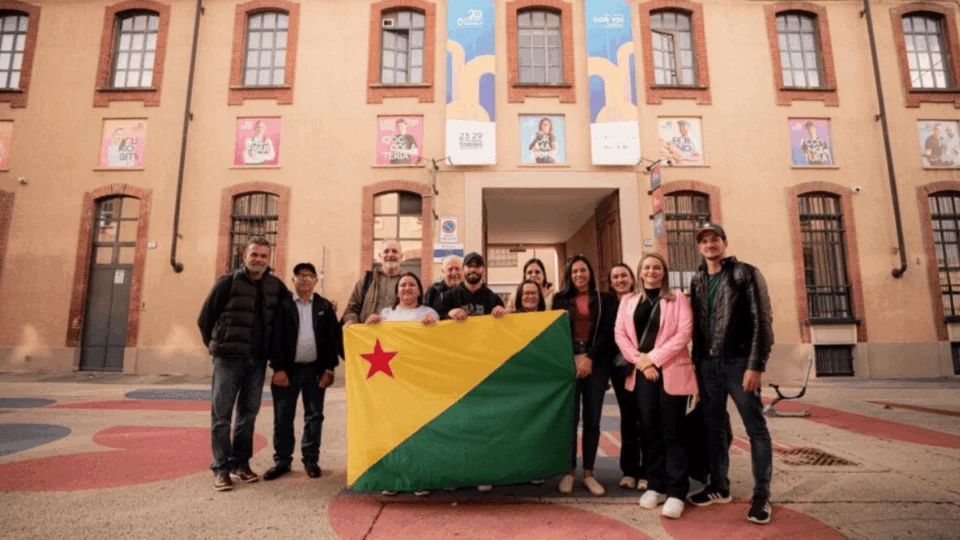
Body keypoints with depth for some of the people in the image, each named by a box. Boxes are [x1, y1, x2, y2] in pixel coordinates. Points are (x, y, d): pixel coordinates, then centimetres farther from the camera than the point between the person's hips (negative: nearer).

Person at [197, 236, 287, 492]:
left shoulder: (276, 286, 4)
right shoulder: (227, 283, -5)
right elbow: (204, 318, 1)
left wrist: (274, 352, 10)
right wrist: (216, 345, 5)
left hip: (258, 360, 4)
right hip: (228, 357, -3)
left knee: (248, 413, 11)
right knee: (221, 413, 1)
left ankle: (241, 462, 23)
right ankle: (221, 468, 10)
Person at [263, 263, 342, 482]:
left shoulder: (325, 306, 5)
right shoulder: (282, 304, 0)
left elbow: (334, 338, 3)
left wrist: (329, 369, -4)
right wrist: (278, 368, -10)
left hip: (315, 370, 1)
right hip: (287, 369, -1)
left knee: (314, 416, 7)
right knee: (283, 418, 6)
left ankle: (311, 459, 20)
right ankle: (282, 460, 20)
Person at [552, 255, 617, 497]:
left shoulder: (605, 299, 9)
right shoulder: (560, 299, 10)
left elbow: (608, 332, 1)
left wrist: (590, 358, -10)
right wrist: (574, 358, -7)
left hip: (596, 363, 0)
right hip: (568, 363, 0)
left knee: (592, 419, 3)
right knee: (570, 418, -2)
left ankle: (589, 473, 13)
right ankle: (569, 471, 10)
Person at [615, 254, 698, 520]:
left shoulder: (677, 297, 4)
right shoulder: (629, 301, 13)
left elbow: (684, 332, -7)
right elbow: (620, 334, 6)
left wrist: (653, 358, -12)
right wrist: (639, 360, -8)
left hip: (671, 371, -3)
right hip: (642, 372, 3)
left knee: (672, 432, 0)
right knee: (650, 430, 9)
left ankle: (676, 492, 8)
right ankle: (656, 486, 20)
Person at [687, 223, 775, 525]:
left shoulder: (746, 274, -3)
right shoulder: (697, 282, 12)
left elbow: (762, 321, -9)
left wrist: (756, 365, -15)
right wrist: (696, 363, 7)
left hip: (739, 362, -5)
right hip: (707, 365, 5)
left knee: (756, 428, 2)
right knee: (713, 427, 11)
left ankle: (761, 495, 12)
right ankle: (719, 487, 23)